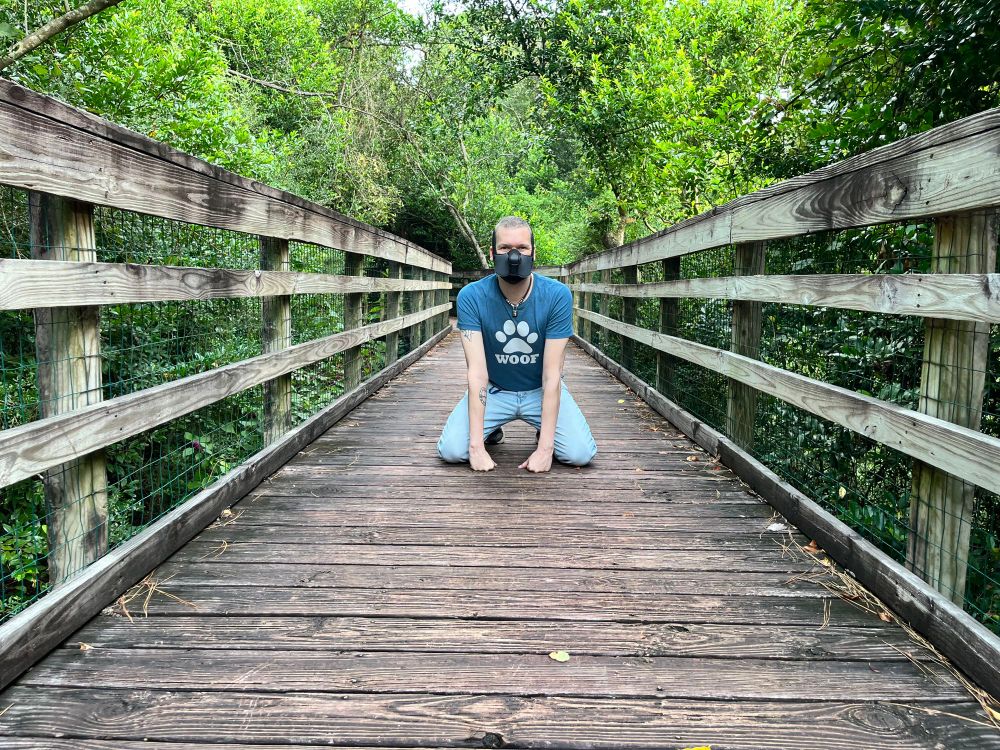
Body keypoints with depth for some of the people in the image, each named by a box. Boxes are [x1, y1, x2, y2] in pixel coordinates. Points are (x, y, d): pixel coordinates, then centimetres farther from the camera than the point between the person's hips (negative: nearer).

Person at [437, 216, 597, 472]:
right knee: (451, 450, -18)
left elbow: (552, 374, -22)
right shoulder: (471, 296, -20)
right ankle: (492, 429, 15)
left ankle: (542, 433, 16)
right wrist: (477, 446, -29)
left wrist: (545, 447, -27)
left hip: (541, 390, 0)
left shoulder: (557, 295, -21)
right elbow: (477, 371, -23)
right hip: (493, 389, 0)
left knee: (580, 454, -19)